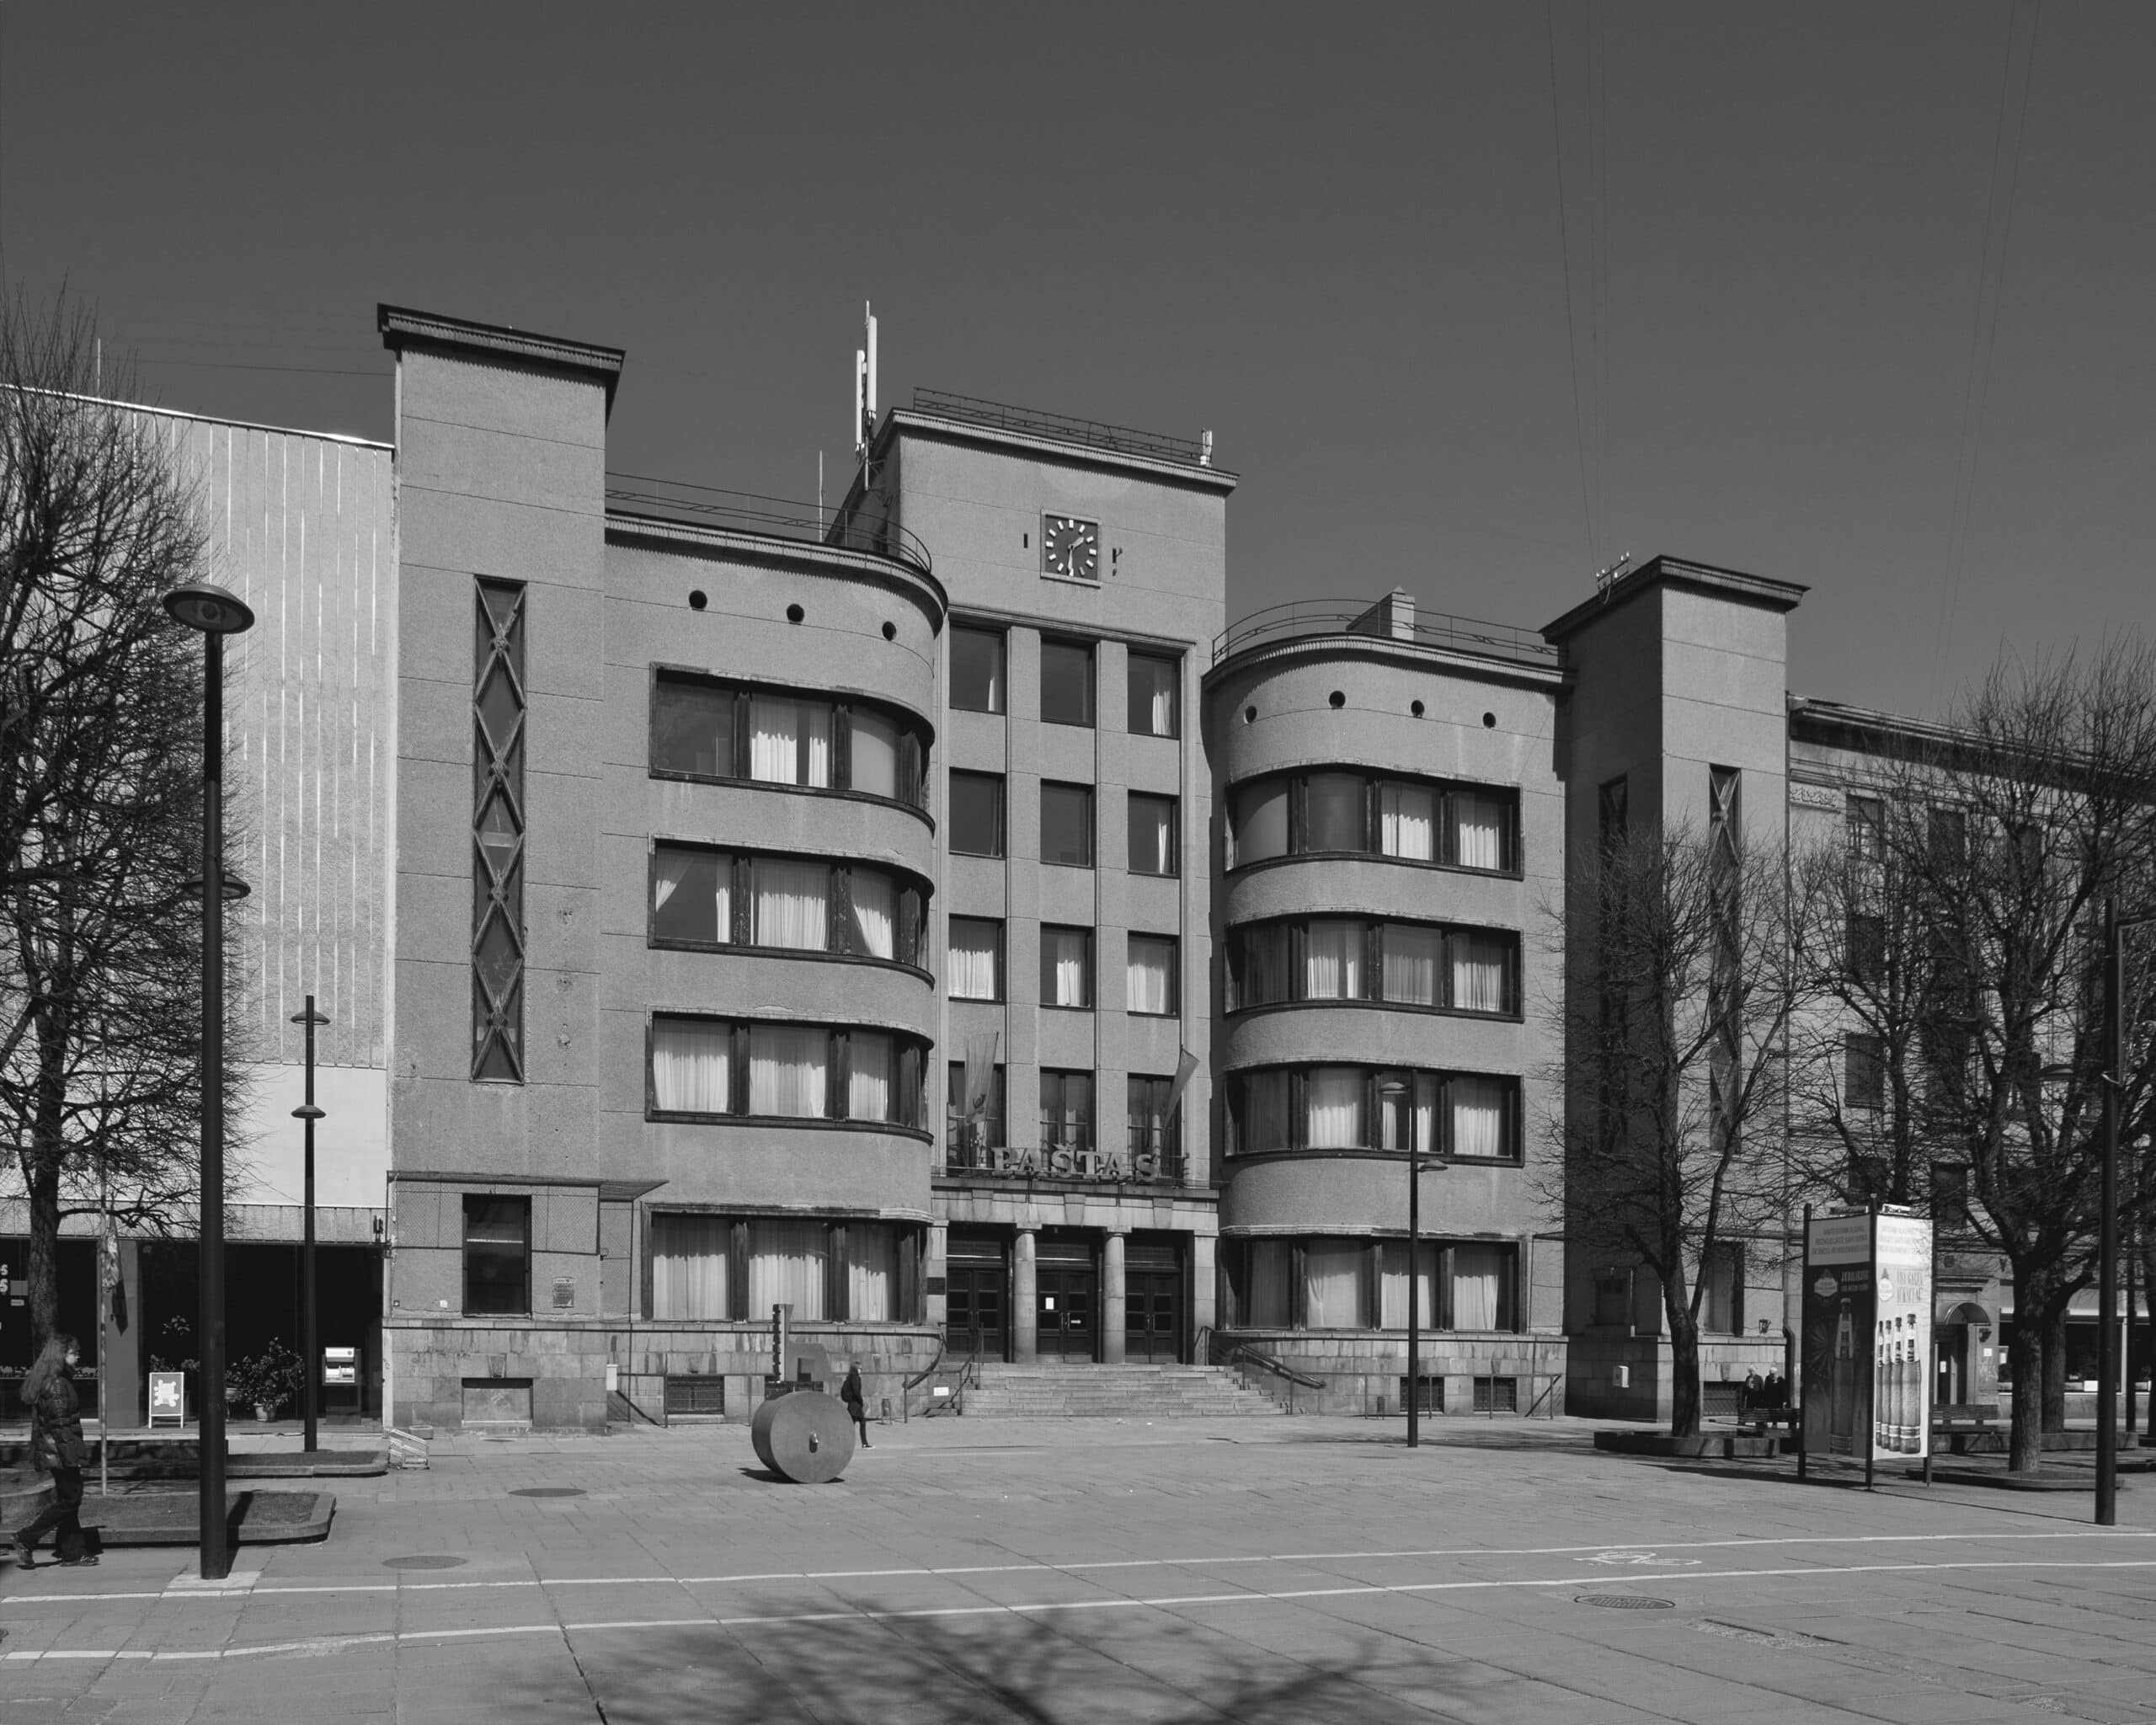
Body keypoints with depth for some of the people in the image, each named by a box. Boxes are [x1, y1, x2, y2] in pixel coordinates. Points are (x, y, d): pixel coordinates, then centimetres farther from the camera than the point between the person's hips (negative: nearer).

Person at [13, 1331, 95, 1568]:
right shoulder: (57, 1384, -18)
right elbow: (60, 1424, -21)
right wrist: (74, 1455, -20)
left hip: (51, 1449, 10)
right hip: (61, 1450, -10)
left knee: (69, 1498, 12)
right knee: (69, 1500, -3)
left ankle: (72, 1552, 15)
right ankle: (26, 1540, 1)